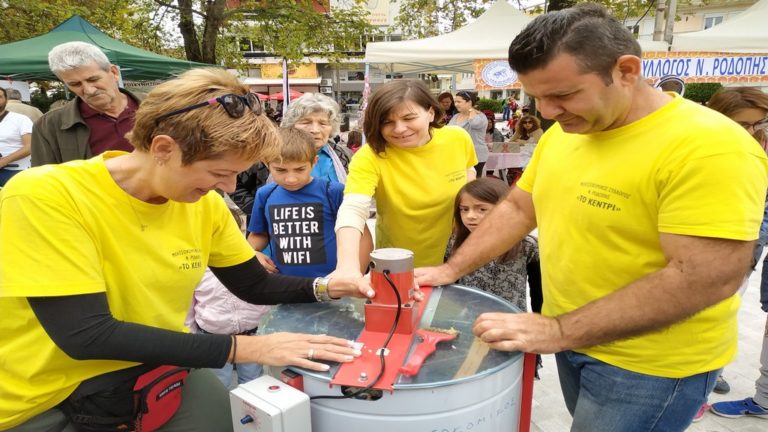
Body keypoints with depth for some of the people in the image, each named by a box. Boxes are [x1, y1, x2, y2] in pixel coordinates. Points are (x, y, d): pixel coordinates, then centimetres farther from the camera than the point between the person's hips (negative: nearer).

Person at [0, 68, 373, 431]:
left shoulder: (205, 205, -6)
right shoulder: (43, 197, -22)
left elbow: (256, 287, 4)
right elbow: (85, 335, -27)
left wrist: (324, 287, -15)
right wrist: (244, 348, -29)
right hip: (45, 400, -4)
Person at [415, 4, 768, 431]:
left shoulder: (708, 148, -23)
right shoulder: (563, 133, 1)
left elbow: (708, 278, -27)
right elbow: (518, 208, 8)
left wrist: (558, 331, -27)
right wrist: (451, 270, 1)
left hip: (649, 364, -7)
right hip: (576, 341, 7)